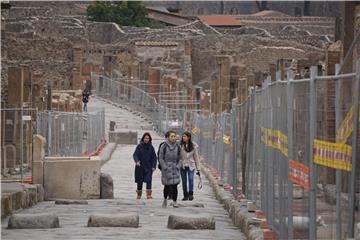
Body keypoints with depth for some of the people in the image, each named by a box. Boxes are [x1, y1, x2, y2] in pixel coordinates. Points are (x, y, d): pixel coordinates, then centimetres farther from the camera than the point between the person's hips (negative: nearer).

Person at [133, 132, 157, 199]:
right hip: (140, 166, 0)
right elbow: (135, 154, -8)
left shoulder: (151, 147, 5)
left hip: (148, 167, 0)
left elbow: (154, 157, 8)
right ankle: (139, 194, 21)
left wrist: (154, 166, -3)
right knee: (140, 181, 6)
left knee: (148, 180, -15)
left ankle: (149, 194, -18)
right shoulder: (139, 146, 0)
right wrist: (137, 161, -27)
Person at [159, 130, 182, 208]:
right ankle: (165, 199, 29)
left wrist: (178, 166, -3)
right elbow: (160, 158, -2)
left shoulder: (177, 147, 6)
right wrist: (164, 167, -10)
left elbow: (180, 158, 12)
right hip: (166, 169, -2)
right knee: (167, 185, 5)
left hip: (175, 169, 2)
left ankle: (174, 202, 1)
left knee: (175, 186, -5)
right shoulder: (164, 146, -3)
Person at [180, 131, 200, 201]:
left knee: (191, 178, -17)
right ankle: (185, 195, 16)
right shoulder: (180, 145, -4)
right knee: (184, 181, 5)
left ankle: (191, 194, -6)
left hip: (191, 165, -1)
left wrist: (198, 169, 2)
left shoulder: (194, 146, -2)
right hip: (183, 166, 1)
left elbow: (196, 157, 3)